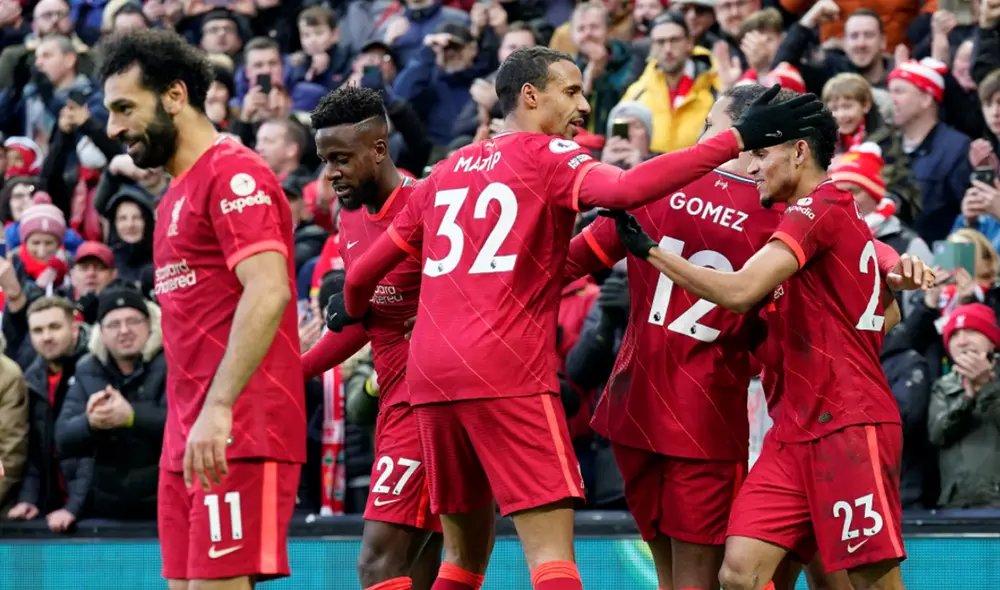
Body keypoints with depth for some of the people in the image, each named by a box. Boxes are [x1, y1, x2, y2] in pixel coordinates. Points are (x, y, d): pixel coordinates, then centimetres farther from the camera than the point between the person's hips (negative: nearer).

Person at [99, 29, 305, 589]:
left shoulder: (234, 174, -9)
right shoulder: (178, 194, 22)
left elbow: (268, 292, -21)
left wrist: (219, 408, -27)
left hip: (238, 435, -10)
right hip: (188, 438, 10)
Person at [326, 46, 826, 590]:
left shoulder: (446, 173, 20)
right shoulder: (551, 159, 1)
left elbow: (366, 272, 27)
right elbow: (625, 190, -21)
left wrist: (350, 309, 49)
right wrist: (737, 138, -22)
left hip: (429, 374, 7)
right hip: (508, 373, -7)